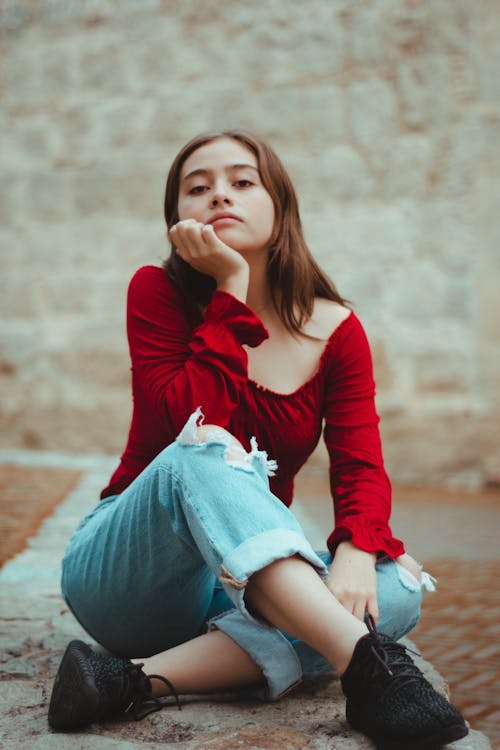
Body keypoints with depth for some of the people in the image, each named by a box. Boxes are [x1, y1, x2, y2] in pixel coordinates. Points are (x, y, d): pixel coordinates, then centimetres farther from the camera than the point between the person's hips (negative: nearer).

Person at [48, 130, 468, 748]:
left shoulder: (334, 330, 2)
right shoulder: (159, 293, -5)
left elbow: (360, 467, -9)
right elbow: (190, 425, -20)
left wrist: (357, 552, -30)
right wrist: (231, 289, -18)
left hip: (249, 584, 3)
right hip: (124, 571, -3)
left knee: (398, 586, -23)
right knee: (205, 455, -33)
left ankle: (142, 678, -33)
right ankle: (367, 663, -46)